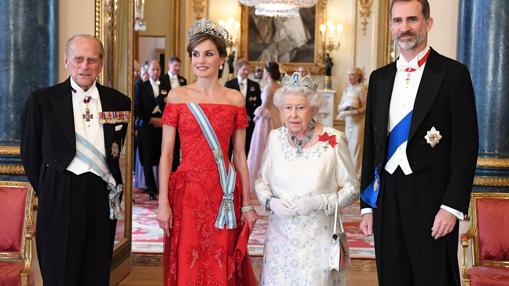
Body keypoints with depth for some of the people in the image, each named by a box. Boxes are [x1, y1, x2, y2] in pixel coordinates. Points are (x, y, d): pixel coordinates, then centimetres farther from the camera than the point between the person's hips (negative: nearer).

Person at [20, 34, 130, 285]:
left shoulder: (118, 102, 6)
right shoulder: (42, 100, 0)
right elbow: (30, 154, 5)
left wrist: (113, 184, 9)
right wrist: (47, 192, 6)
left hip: (104, 197, 2)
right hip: (60, 198, -2)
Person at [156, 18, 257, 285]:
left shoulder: (235, 99, 5)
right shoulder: (177, 96, 1)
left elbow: (240, 156, 7)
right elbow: (166, 154, 0)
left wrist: (247, 204, 5)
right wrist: (163, 202, -7)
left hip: (224, 195, 1)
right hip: (186, 192, -1)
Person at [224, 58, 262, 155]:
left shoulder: (255, 85, 11)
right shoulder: (229, 84, 4)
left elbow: (258, 104, 8)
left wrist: (250, 116, -5)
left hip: (249, 123, 2)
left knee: (247, 149, 0)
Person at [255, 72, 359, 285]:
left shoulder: (333, 140, -10)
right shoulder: (275, 138, 1)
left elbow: (352, 188, -3)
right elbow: (261, 180, 12)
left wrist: (320, 203, -16)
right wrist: (270, 202, -7)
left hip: (318, 238, -3)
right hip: (281, 237, 3)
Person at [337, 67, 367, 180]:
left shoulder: (361, 88, -7)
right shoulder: (346, 89, 13)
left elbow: (365, 107, -13)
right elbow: (340, 106, 12)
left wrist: (352, 112, -20)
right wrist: (343, 108, -9)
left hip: (358, 121, -6)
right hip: (348, 122, 6)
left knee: (356, 149, -6)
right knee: (349, 149, 6)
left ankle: (357, 176, -1)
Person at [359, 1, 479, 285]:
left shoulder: (453, 74, -3)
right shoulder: (379, 78, 12)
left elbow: (466, 145, -7)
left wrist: (452, 206, -14)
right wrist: (367, 204, 10)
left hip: (431, 198, -4)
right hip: (386, 196, 5)